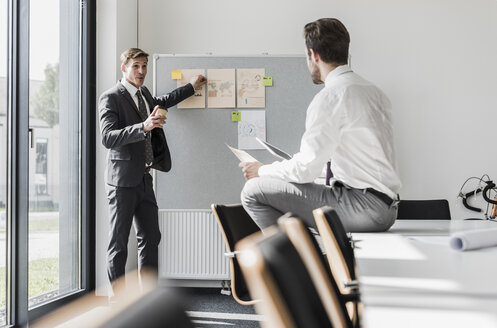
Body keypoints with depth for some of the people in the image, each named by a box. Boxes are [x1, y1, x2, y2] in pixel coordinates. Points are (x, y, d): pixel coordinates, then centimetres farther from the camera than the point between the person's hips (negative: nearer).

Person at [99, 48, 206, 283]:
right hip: (123, 179, -8)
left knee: (151, 238, 11)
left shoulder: (143, 94, 15)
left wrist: (191, 87, 42)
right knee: (119, 243, -1)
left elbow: (159, 103, 39)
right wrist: (143, 127, -34)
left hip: (144, 178, 9)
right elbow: (108, 138, -23)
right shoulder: (110, 98, -11)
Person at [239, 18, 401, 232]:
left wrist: (262, 171, 2)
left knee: (254, 191, -8)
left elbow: (306, 169, -15)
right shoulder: (374, 92, 15)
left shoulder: (330, 97, -13)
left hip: (365, 208, -10)